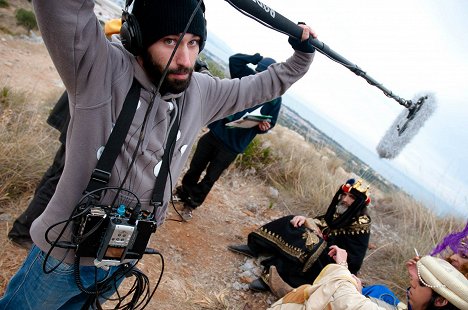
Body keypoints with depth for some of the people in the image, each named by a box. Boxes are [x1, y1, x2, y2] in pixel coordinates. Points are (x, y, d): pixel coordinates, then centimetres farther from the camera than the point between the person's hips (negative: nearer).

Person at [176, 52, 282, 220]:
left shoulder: (274, 98, -9)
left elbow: (269, 123, 0)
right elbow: (234, 59, -7)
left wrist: (263, 127, -22)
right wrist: (257, 58, -14)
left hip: (232, 145, -3)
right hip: (215, 131, 3)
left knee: (210, 177, 9)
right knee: (196, 167, 17)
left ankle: (192, 204, 29)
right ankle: (184, 192, 42)